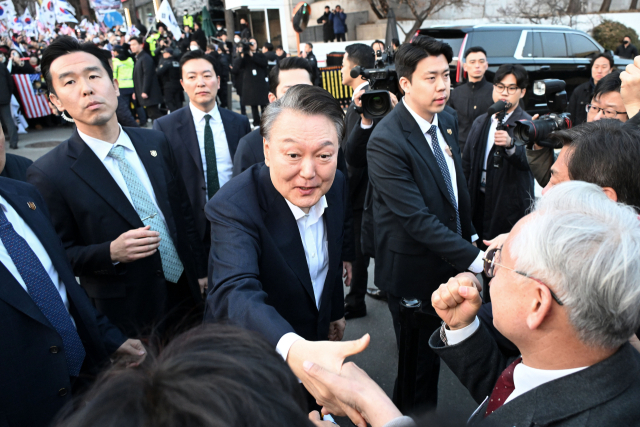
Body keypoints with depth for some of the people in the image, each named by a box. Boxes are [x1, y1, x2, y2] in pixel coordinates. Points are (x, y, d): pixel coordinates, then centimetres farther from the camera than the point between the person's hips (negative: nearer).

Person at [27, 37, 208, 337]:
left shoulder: (155, 143, -1)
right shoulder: (48, 175, -15)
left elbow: (183, 213, 6)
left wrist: (201, 271, 8)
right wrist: (112, 253, -25)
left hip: (188, 293, 5)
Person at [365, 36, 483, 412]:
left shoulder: (447, 120, 2)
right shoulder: (387, 141, -26)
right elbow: (417, 219, -29)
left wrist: (471, 235, 13)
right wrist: (475, 258, -29)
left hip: (450, 260, 8)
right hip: (414, 271, -8)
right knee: (420, 360, 12)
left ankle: (426, 405, 49)